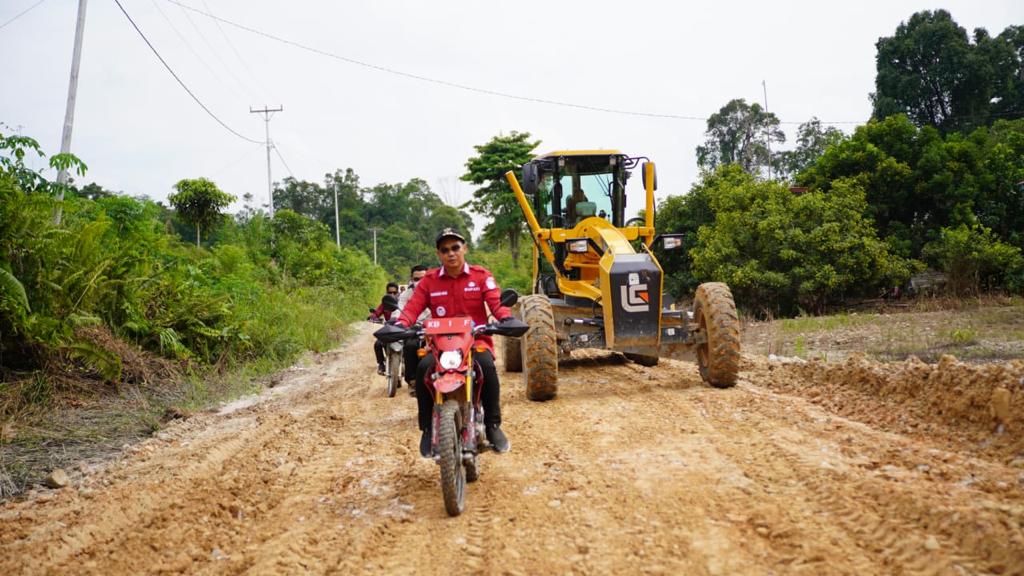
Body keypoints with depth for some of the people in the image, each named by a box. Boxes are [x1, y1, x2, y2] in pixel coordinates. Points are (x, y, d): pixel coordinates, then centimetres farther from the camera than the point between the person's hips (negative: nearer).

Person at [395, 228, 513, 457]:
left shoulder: (481, 276, 6)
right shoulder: (429, 280, 9)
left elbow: (496, 301, -7)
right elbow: (413, 306, -2)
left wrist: (506, 318, -29)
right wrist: (400, 324, -24)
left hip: (476, 340, -1)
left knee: (487, 366, -34)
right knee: (423, 368, -29)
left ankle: (493, 425, -15)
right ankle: (428, 428, -12)